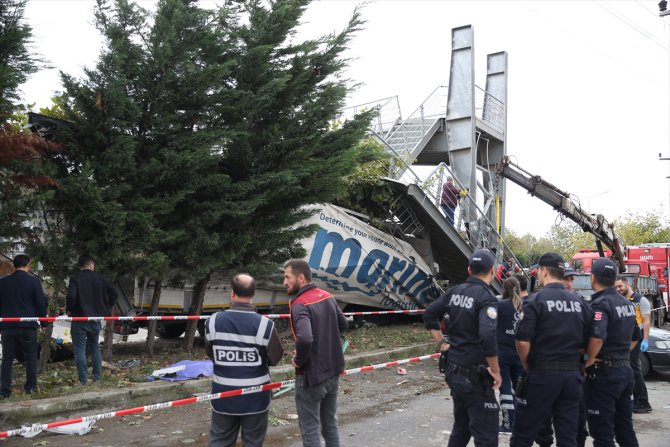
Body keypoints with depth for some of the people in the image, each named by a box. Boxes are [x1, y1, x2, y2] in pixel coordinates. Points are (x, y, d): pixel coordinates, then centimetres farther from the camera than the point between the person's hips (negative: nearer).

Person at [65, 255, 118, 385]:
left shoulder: (75, 278, -9)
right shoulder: (101, 278, 3)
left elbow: (71, 296, -23)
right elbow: (114, 294, 6)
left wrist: (69, 310, -5)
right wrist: (106, 309, 15)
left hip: (79, 318, -4)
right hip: (96, 318, 4)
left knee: (80, 350, 1)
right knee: (95, 348, 16)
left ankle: (83, 379, -1)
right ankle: (97, 377, 19)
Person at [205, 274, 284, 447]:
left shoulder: (213, 321, -10)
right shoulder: (264, 324, -18)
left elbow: (210, 353, 3)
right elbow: (275, 358, -9)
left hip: (223, 394, 2)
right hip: (255, 396, -2)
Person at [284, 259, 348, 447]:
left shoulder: (300, 304, -22)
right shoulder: (328, 297, 3)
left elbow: (304, 338, -37)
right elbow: (343, 324, 16)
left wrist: (299, 360, -19)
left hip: (311, 375, -7)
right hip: (333, 371, 8)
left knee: (310, 429, 6)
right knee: (330, 423, 20)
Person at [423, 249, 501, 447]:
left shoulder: (455, 291, 5)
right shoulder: (487, 298, -17)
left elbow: (429, 315, 10)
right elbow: (488, 337, -28)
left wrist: (442, 344, 12)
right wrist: (495, 371, -17)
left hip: (454, 371, 8)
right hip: (475, 376, -8)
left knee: (461, 427, 22)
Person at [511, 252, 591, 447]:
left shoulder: (536, 300, -10)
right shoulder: (579, 302, 8)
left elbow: (523, 342, -17)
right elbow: (586, 342, 9)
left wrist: (527, 366, 0)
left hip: (542, 374, -5)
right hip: (572, 375, 6)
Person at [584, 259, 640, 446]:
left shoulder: (600, 304, -17)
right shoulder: (627, 303, 10)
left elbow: (597, 337, -33)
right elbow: (635, 337, 22)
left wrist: (590, 360, -18)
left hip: (604, 373, -8)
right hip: (626, 370, 8)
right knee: (625, 428, 18)